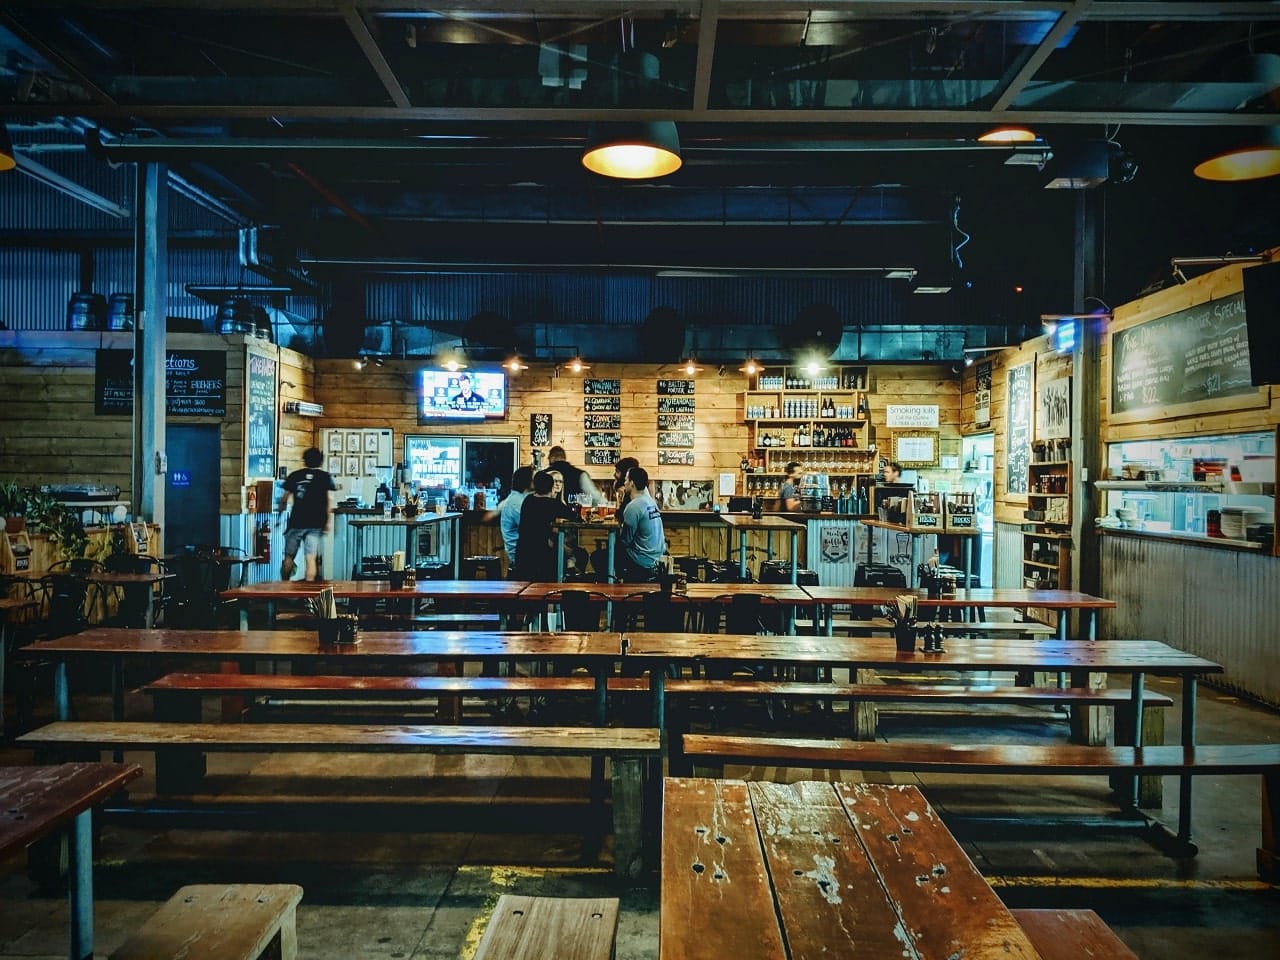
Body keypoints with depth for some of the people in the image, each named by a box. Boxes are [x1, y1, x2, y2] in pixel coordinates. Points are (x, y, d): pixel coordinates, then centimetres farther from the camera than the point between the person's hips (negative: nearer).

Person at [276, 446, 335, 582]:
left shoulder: (294, 476, 6)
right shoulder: (326, 477, 4)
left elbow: (284, 499, 7)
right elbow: (330, 500, -4)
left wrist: (279, 514, 21)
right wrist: (327, 521, 0)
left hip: (296, 521, 1)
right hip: (315, 524, 0)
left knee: (289, 557, 12)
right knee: (311, 559, -4)